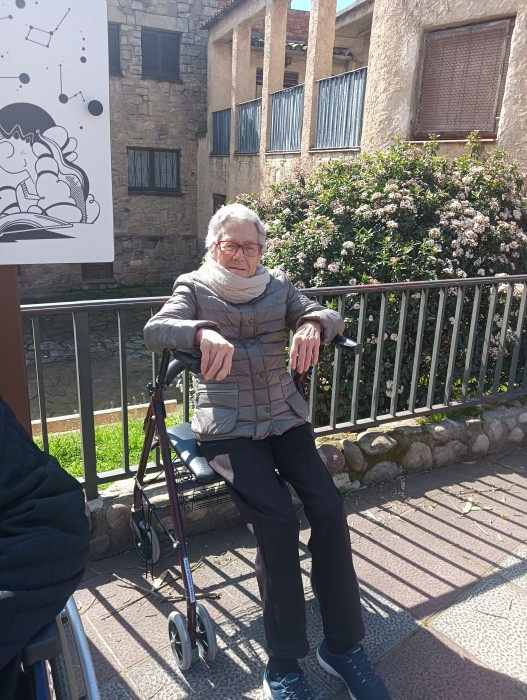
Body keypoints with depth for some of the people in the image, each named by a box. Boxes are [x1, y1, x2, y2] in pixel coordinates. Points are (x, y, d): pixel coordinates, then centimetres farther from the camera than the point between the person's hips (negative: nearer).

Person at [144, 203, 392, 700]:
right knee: (277, 521, -22)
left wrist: (312, 325, -23)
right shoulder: (195, 289, 3)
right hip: (227, 429, -3)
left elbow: (330, 316, 3)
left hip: (285, 418, 4)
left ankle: (343, 645, 3)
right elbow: (154, 330, -15)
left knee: (329, 509, -15)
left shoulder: (278, 287, 13)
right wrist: (203, 332, -37)